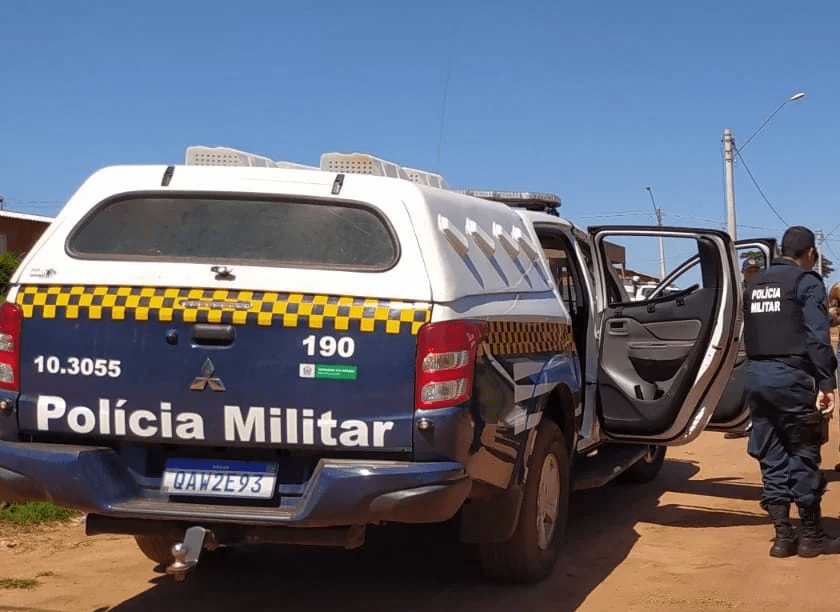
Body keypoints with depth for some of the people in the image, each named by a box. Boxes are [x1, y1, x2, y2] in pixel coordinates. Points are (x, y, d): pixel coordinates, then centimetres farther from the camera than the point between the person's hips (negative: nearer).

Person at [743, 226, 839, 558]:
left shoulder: (755, 284, 18)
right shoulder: (807, 282, -4)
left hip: (756, 376, 6)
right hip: (791, 376, -6)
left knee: (772, 458, 10)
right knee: (804, 456, 3)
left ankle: (783, 536, 11)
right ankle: (811, 536, 10)